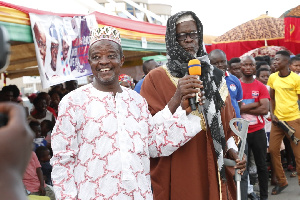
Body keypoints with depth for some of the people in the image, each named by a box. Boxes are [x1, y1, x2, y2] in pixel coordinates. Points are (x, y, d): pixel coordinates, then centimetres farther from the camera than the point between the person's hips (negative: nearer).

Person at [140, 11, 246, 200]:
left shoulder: (215, 76, 11)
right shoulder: (156, 78, -3)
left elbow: (227, 122, 13)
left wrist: (233, 151, -1)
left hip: (211, 170, 4)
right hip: (176, 172, -4)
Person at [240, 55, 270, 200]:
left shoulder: (261, 87, 3)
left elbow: (265, 109, -8)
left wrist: (243, 108, -11)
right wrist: (255, 104, -11)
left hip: (258, 131, 2)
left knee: (262, 165, 10)